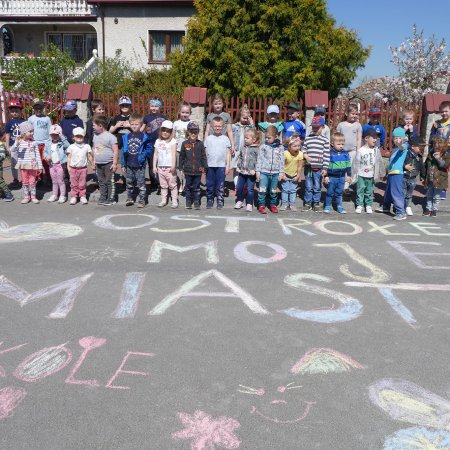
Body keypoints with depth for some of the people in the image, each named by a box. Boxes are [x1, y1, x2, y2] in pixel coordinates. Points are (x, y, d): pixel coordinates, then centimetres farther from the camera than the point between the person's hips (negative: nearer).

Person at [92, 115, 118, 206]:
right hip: (99, 164, 7)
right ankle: (103, 197, 22)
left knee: (109, 182, -1)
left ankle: (111, 199, 6)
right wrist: (94, 160, 15)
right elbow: (94, 149, 17)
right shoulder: (95, 136, 8)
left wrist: (114, 163, -17)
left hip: (108, 163, -7)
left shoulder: (110, 137, -13)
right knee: (101, 182, 13)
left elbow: (115, 150, -15)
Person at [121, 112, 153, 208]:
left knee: (141, 184, 2)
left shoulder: (144, 137, -6)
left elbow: (149, 149, -2)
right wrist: (123, 164, 5)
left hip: (140, 165, -4)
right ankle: (129, 199, 29)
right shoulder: (126, 137, 4)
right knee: (129, 183, 16)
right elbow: (123, 151, 7)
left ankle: (142, 200, 11)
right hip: (129, 165, 4)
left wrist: (143, 155, -18)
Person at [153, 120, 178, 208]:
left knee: (172, 184, -1)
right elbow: (155, 154, 12)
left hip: (170, 167, -5)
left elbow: (174, 154, -12)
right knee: (163, 185, 12)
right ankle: (163, 200, 19)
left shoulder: (172, 141, -2)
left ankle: (174, 201, 4)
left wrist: (173, 165, -21)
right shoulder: (158, 141, 12)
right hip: (160, 167, 5)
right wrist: (154, 166, 7)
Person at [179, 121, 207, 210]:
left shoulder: (200, 144, 1)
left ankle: (196, 203, 14)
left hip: (198, 170, 0)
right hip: (188, 170, 1)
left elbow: (204, 156, 4)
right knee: (188, 187, 9)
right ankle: (188, 202, 19)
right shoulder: (185, 144, 2)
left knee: (196, 187, 6)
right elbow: (181, 157, 6)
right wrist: (181, 168, 4)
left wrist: (204, 167, -1)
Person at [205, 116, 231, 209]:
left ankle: (220, 201, 10)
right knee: (210, 184, 5)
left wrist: (228, 165, 0)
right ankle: (209, 200, 14)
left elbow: (228, 153, 6)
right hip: (210, 166, 1)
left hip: (221, 165, -1)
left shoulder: (225, 138, 5)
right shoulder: (208, 138, 7)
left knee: (220, 185, 2)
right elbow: (205, 152, 8)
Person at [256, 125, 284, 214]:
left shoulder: (280, 147, 3)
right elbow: (259, 159, 2)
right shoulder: (263, 146, 1)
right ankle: (261, 205, 7)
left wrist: (281, 173, 2)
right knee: (262, 190, -4)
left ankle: (273, 205, 24)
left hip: (275, 173, 1)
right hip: (264, 172, -1)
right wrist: (258, 172, 0)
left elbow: (282, 161, 5)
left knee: (273, 191, 11)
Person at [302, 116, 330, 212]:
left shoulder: (325, 140, 1)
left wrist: (325, 168, -7)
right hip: (308, 166, 2)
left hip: (319, 168, -1)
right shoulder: (307, 138, 8)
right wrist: (305, 155, -11)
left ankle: (316, 203, 17)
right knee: (308, 187, 8)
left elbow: (327, 155, -2)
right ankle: (307, 203, 18)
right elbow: (303, 149, 12)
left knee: (317, 187, 6)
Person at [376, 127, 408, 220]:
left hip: (397, 173, -9)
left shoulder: (404, 147, -10)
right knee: (388, 191, 24)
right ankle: (386, 207, 43)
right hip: (390, 172, 9)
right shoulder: (394, 148, 16)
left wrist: (401, 143, -57)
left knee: (396, 193, -12)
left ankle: (401, 213, -8)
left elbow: (402, 147, -36)